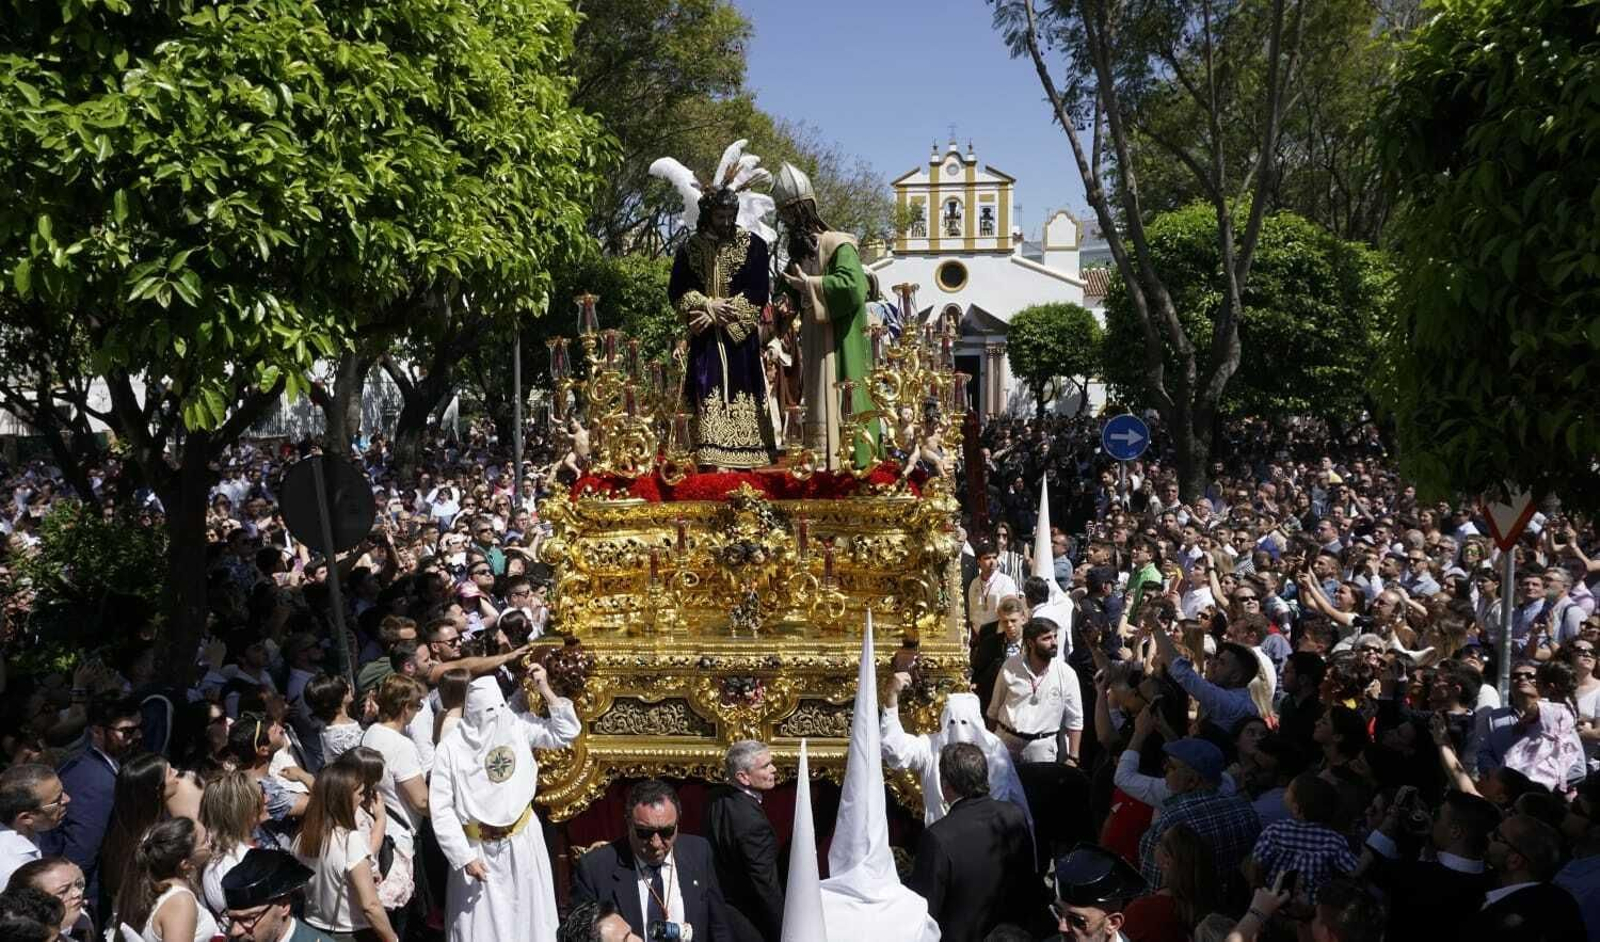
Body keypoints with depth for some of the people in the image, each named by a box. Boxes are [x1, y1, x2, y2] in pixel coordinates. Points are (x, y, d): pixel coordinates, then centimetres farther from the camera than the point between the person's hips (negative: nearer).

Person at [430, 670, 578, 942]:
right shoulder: (451, 747, -15)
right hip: (477, 847, -2)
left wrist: (546, 690, -13)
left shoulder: (518, 726, -7)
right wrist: (464, 857, -14)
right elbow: (440, 809, -13)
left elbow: (566, 732, -2)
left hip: (522, 841, 2)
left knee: (528, 916, 14)